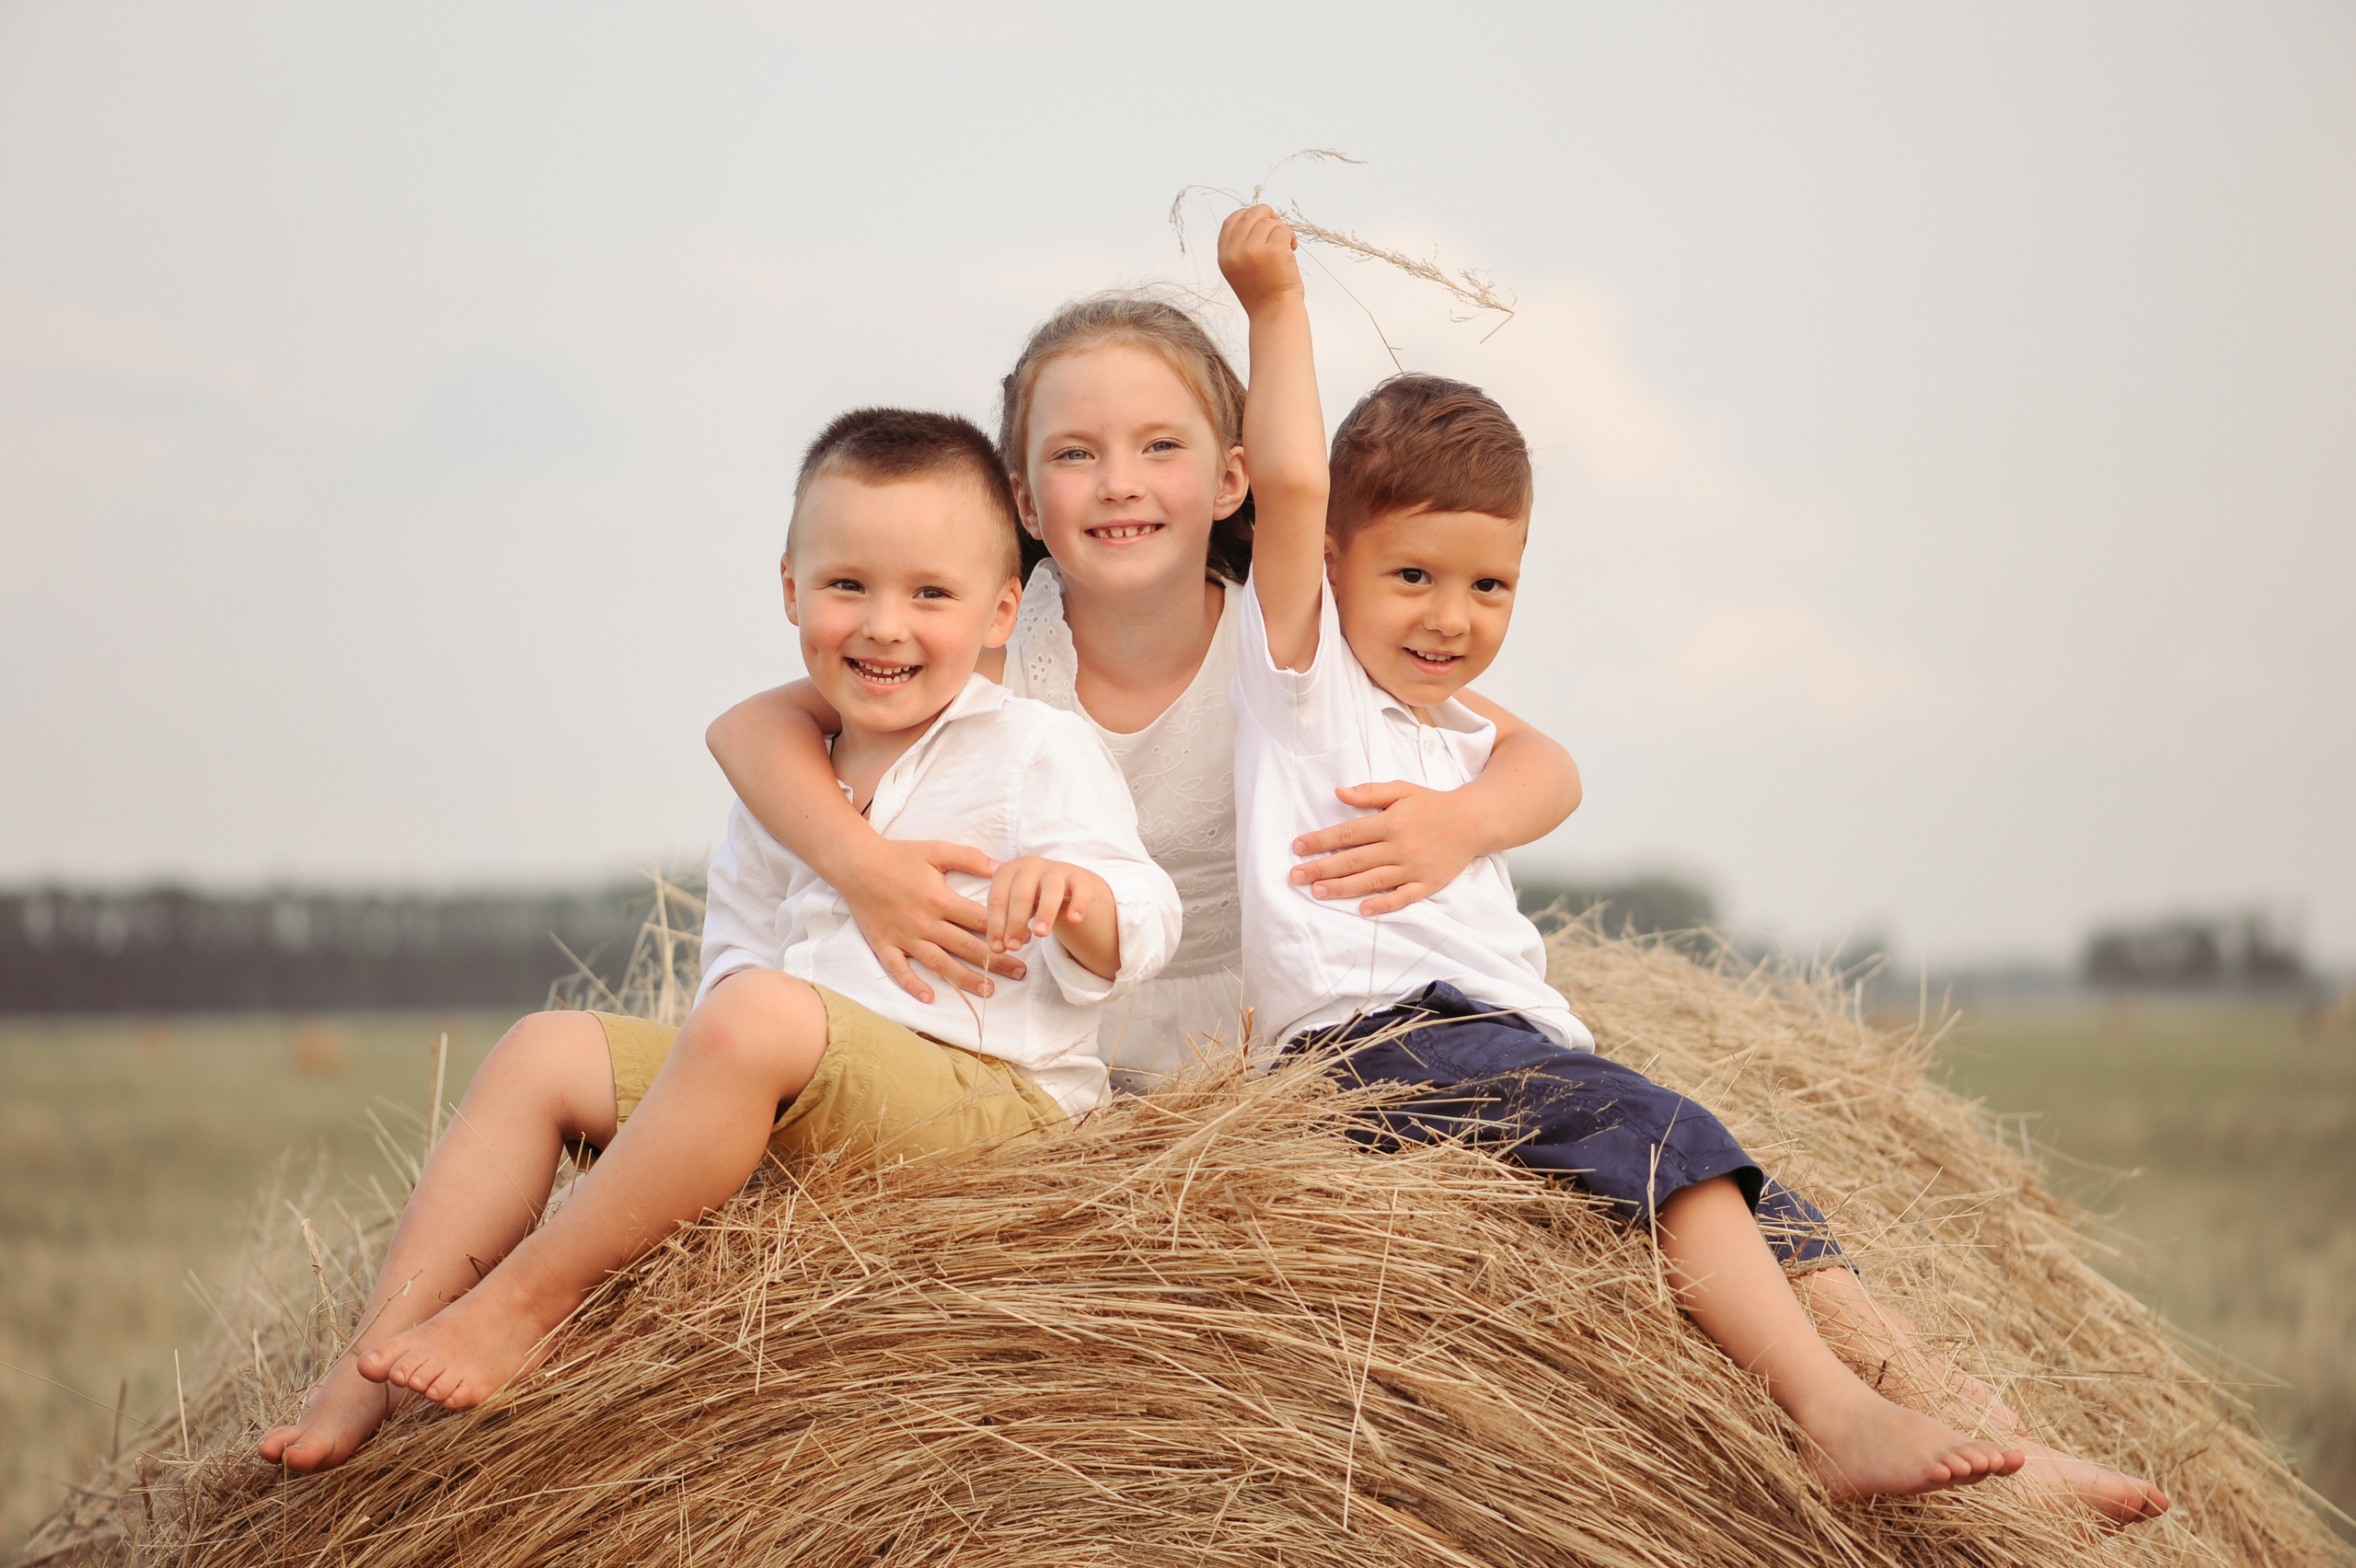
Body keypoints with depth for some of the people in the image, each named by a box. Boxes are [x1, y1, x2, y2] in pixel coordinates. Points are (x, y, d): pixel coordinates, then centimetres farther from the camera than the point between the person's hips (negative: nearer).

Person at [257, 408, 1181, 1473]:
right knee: (543, 1052, -1)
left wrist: (1078, 894, -36)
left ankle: (525, 1303, -24)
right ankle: (381, 1358, -11)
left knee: (756, 1020, -34)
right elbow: (743, 943, 28)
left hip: (988, 1096, -7)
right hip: (798, 1106, 8)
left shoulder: (1040, 752, -3)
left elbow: (1138, 939, -12)